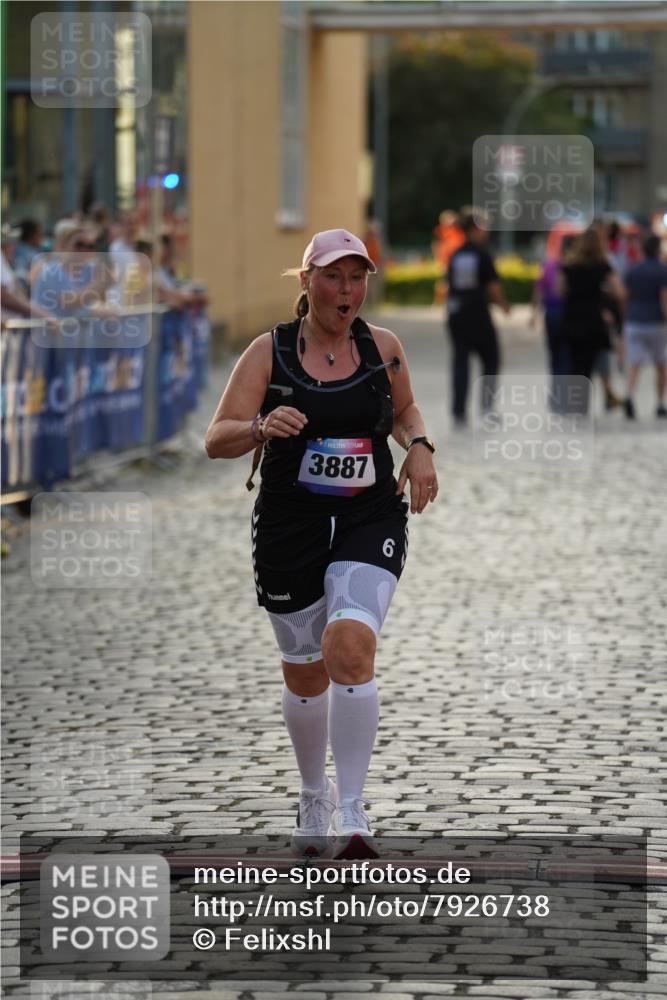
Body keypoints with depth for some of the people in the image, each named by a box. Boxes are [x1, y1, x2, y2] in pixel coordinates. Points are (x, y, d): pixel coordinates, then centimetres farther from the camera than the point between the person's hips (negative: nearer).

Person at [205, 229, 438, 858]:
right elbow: (217, 440, -8)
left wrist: (418, 446, 2)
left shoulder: (383, 347, 2)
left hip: (370, 522, 0)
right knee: (304, 674, 11)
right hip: (289, 524, 0)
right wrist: (262, 427, -28)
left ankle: (351, 808, -16)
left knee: (350, 647, -23)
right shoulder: (270, 352, -4)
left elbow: (404, 409, 23)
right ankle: (313, 795, 37)